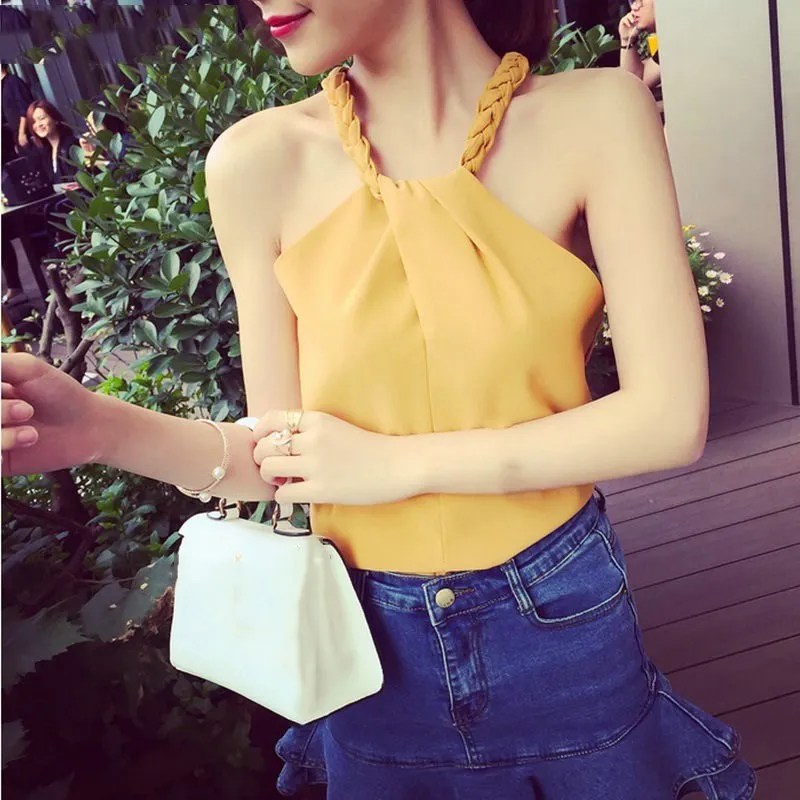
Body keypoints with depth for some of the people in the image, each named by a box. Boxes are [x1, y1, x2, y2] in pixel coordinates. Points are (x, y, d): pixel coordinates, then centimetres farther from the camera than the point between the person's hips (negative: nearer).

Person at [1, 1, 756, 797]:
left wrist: (399, 463, -19)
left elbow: (669, 419, -15)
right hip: (376, 638, 1)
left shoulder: (594, 114, -12)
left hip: (565, 623, 0)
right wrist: (98, 426, -21)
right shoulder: (259, 162, -9)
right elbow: (283, 458, -4)